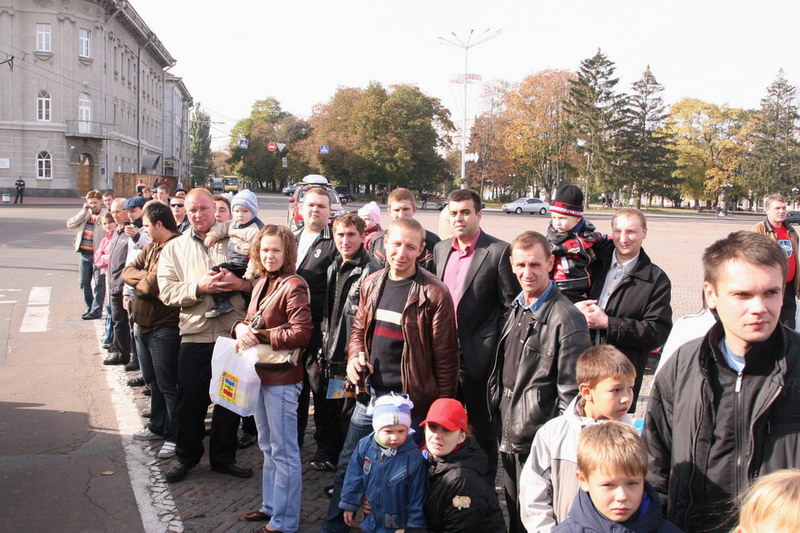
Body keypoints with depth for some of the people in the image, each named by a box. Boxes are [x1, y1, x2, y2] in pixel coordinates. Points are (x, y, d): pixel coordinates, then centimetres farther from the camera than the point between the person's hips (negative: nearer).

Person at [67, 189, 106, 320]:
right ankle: (89, 307, 24)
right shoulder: (83, 214, 12)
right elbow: (70, 225, 1)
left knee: (98, 283, -2)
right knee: (84, 282, 12)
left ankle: (96, 310, 3)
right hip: (84, 254, 6)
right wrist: (83, 212, -6)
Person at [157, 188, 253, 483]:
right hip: (194, 336, 0)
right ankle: (187, 456, 27)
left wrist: (241, 283, -17)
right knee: (190, 400, 8)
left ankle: (223, 456, 27)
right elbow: (167, 292, -3)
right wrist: (199, 287, -18)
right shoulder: (174, 248, 8)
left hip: (233, 334, 0)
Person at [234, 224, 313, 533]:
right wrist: (241, 329, -6)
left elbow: (301, 334, -21)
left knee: (283, 451, 1)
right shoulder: (261, 283, 9)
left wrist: (260, 337, -19)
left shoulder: (293, 286, -16)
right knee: (267, 447, 20)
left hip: (281, 377, -9)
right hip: (259, 374, 9)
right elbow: (250, 321, 17)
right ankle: (270, 506, 35)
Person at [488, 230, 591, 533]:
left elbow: (571, 393, -16)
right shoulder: (515, 310, 7)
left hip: (539, 442, -7)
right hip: (508, 439, 7)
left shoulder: (567, 319, -18)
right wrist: (501, 426, 14)